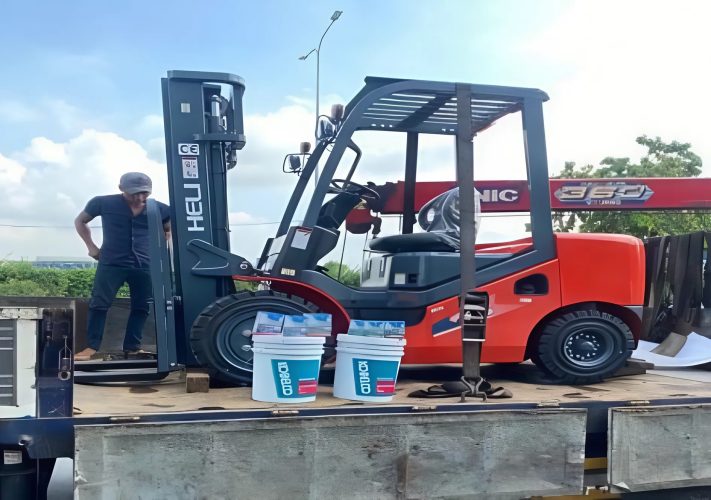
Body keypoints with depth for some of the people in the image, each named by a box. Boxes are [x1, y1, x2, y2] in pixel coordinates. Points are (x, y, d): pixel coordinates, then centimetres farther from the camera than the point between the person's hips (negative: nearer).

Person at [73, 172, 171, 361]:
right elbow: (80, 221, 12)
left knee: (141, 307, 5)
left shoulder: (159, 209, -1)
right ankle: (92, 346, 5)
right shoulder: (103, 203, -5)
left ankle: (132, 347, 16)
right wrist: (91, 246, 4)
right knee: (99, 304, -4)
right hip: (111, 263, -2)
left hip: (145, 265, 2)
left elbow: (169, 229, 20)